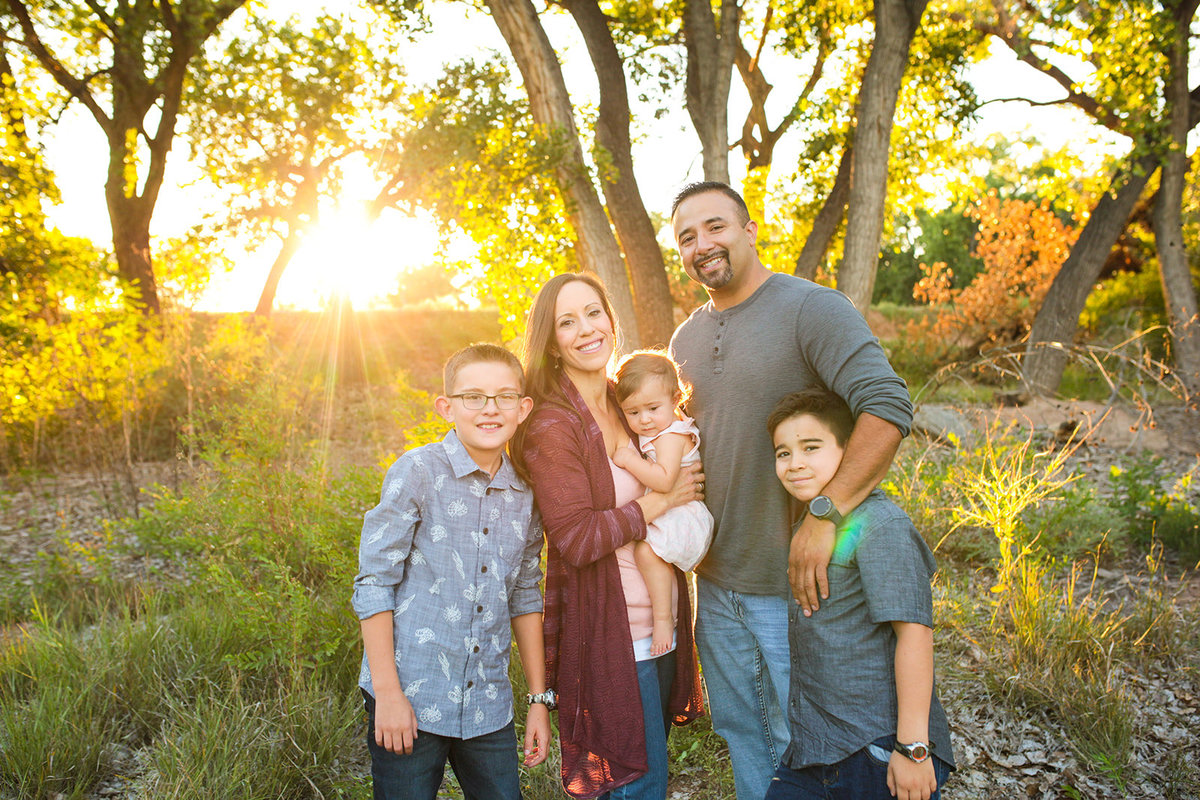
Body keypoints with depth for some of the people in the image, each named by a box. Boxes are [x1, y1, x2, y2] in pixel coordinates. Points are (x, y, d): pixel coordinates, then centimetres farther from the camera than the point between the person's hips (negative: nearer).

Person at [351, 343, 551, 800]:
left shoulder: (525, 496, 4)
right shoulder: (417, 472, -10)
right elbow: (373, 582, -8)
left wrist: (539, 699, 14)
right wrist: (387, 691, -10)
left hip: (488, 706, 4)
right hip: (410, 698, -4)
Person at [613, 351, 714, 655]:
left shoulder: (672, 435, -21)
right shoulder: (657, 431, 10)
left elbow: (664, 480, -34)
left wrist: (629, 459, -29)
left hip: (683, 515, -11)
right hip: (666, 514, 11)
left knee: (646, 549, -28)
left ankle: (663, 618, -20)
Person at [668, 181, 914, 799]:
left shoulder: (811, 308, -13)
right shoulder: (685, 340, 9)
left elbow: (888, 408, -25)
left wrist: (822, 515, -31)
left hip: (793, 584, -6)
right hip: (715, 583, 6)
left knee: (796, 745, 11)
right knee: (739, 732, 21)